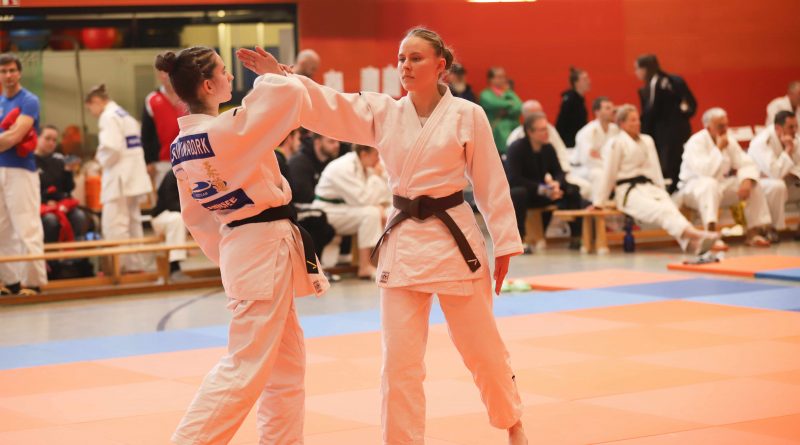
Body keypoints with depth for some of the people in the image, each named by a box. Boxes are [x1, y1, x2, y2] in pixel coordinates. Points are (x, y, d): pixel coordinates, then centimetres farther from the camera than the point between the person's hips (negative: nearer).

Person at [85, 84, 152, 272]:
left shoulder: (108, 117, -11)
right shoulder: (125, 115, 18)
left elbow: (111, 148, -22)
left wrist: (101, 158, -4)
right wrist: (104, 157, 11)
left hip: (119, 179, -10)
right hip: (135, 176, 10)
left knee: (114, 225, -8)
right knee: (132, 221, 14)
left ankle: (119, 264, -10)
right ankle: (135, 264, 17)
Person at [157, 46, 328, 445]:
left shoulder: (180, 148, 5)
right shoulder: (226, 130, -21)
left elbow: (196, 218, 13)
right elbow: (289, 94, -21)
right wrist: (272, 76, 1)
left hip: (239, 250, 9)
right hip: (266, 250, -9)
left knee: (287, 366, 17)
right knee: (245, 368, -5)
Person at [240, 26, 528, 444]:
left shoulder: (467, 115, -6)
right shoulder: (383, 112, 3)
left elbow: (490, 182, -2)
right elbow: (327, 106, -7)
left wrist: (504, 244, -1)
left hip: (454, 239, -3)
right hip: (402, 242, 3)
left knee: (482, 348, 10)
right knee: (400, 359, 3)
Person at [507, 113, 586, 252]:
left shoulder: (548, 148, -3)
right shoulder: (516, 148, -18)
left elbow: (559, 172, 1)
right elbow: (514, 179, -26)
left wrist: (556, 184, -25)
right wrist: (541, 189, -31)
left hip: (544, 192, 6)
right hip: (522, 191, -6)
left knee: (572, 190, -12)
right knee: (518, 193, -40)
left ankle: (576, 237, -10)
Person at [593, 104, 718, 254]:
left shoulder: (647, 140, 15)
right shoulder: (616, 143, -3)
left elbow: (655, 169, 16)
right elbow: (608, 174, -1)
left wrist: (661, 192, 7)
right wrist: (599, 202, 3)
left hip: (650, 187, 5)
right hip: (628, 191, -5)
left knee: (670, 207, -26)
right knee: (660, 211, -31)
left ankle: (692, 242, -53)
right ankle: (692, 233, -57)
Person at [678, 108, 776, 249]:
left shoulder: (729, 140, 2)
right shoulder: (696, 142, -20)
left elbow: (746, 164, -2)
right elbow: (705, 172, -33)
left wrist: (747, 180, -23)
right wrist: (718, 149, -29)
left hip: (721, 186, 7)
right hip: (694, 188, -7)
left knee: (754, 185, -10)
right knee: (710, 185, -40)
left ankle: (753, 233, -5)